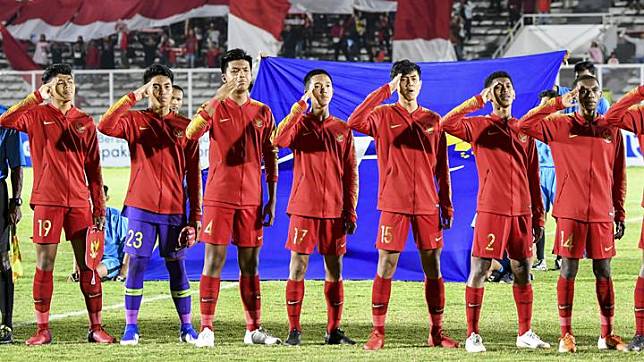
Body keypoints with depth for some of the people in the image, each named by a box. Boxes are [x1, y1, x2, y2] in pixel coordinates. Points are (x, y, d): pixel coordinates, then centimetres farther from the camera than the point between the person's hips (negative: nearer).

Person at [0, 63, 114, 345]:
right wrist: (36, 97, -17)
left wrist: (99, 206, 8)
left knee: (88, 265, 1)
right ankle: (42, 330, 5)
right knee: (44, 265, -1)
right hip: (47, 202, -2)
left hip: (79, 202, 3)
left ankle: (96, 327, 6)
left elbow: (93, 168, 12)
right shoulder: (36, 116, 3)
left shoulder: (85, 121, 11)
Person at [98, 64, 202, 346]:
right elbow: (105, 126, -18)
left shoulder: (185, 127, 7)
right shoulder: (135, 121, 4)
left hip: (174, 210, 1)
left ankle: (187, 327, 10)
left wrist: (196, 215, 3)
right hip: (141, 208, -1)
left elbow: (193, 175, 7)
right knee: (136, 264, -3)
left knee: (177, 267, 5)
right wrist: (133, 97, -17)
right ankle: (131, 328, 3)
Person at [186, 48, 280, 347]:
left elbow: (271, 158, 11)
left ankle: (254, 329, 10)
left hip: (251, 199, 3)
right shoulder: (215, 107, 0)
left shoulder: (262, 112, 9)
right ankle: (206, 328, -4)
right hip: (219, 197, -3)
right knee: (214, 259, -5)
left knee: (250, 262, 6)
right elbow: (192, 132, -20)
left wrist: (272, 200, 6)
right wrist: (219, 98, -24)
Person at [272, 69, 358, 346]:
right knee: (298, 266, -3)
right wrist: (302, 104, -19)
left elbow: (351, 175, 9)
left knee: (334, 269, 4)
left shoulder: (343, 130, 9)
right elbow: (279, 140, -21)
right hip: (304, 208, -2)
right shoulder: (300, 124, 3)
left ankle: (334, 330, 10)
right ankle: (294, 330, 0)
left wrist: (351, 212, 2)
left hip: (335, 210, 2)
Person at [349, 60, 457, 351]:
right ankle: (377, 332, 2)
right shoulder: (383, 115, 1)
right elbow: (355, 122, -22)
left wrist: (447, 206, 7)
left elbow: (441, 167, 11)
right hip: (393, 204, -3)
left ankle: (436, 332, 10)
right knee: (386, 266, -3)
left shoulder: (433, 120, 10)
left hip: (427, 205, 3)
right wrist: (385, 91, -18)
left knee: (433, 266, 4)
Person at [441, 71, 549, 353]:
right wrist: (478, 101, -18)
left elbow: (533, 177, 15)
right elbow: (447, 124, -18)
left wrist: (538, 216, 12)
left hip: (521, 212, 4)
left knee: (522, 271, 8)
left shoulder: (525, 130, 14)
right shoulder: (479, 126, 2)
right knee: (479, 270, -4)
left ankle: (525, 334, 17)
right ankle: (472, 335, 1)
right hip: (491, 211, -4)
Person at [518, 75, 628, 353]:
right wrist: (557, 104, -9)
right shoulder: (560, 126, 3)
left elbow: (619, 177, 12)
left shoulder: (612, 130, 9)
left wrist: (619, 214, 9)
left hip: (602, 214, 2)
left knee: (603, 272, 5)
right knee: (568, 270, -1)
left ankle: (607, 335, 12)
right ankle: (566, 334, 4)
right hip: (570, 213, -2)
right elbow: (524, 126, -9)